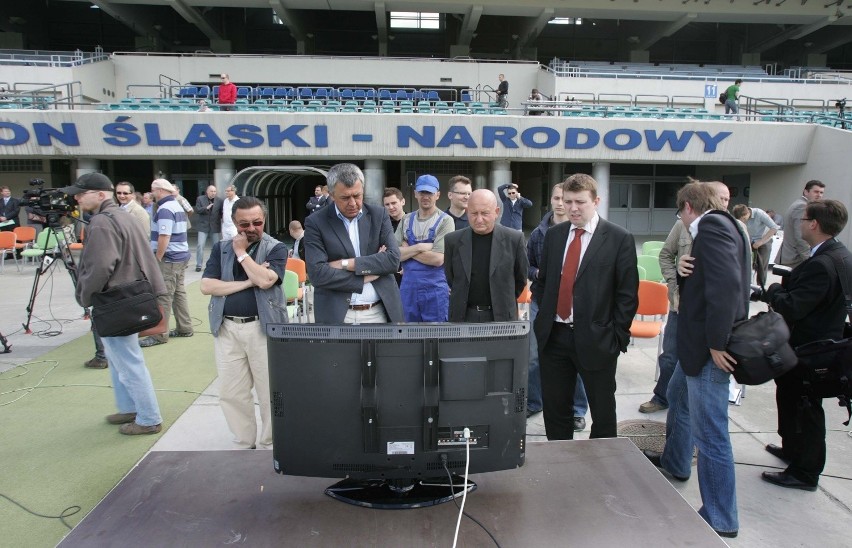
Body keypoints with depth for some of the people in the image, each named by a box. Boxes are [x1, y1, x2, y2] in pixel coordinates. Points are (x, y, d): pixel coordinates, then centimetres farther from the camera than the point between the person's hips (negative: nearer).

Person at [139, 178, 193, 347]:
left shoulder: (165, 209, -16)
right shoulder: (177, 206, 17)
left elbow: (164, 237, -23)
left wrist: (157, 259, -15)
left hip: (169, 258, -10)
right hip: (180, 255, 10)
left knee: (163, 296, -5)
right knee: (179, 292, 14)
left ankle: (159, 335, 0)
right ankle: (185, 328, 19)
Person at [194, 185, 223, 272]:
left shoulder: (219, 200, 1)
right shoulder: (200, 199, -1)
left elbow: (222, 211, 6)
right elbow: (197, 210, -7)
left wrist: (222, 218, -14)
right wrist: (206, 208, -22)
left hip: (215, 226, 2)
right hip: (203, 225, -1)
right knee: (200, 245, -6)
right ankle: (198, 265, 1)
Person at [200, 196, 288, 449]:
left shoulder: (275, 248, -1)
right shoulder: (221, 248, 8)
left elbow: (265, 280, -18)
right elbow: (207, 286, -3)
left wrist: (241, 252, -9)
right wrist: (248, 282, -11)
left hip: (263, 328, -3)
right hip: (227, 329, 3)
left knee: (270, 392, 4)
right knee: (231, 393, 8)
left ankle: (270, 446, 20)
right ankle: (244, 445, 24)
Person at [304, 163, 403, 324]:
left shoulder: (379, 215, 4)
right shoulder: (315, 223, -3)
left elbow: (393, 259, -7)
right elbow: (317, 273, -13)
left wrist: (346, 264, -13)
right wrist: (367, 275, -11)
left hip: (379, 311, 2)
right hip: (337, 314, -2)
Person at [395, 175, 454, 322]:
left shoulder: (445, 221, -7)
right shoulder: (406, 220, 7)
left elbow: (438, 258, -16)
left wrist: (408, 249, -7)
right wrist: (420, 247, -14)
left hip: (435, 290, -4)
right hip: (408, 288, 4)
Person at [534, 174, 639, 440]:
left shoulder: (619, 238, -5)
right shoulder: (553, 234, 8)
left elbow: (628, 293, -5)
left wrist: (618, 336, -8)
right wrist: (544, 318, 7)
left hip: (596, 339, -4)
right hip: (553, 336, 4)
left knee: (603, 412, 11)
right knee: (554, 408, 14)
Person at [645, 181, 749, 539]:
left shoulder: (711, 227, -18)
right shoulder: (719, 225, 14)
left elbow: (726, 285, -29)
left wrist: (716, 344, -25)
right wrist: (684, 270, -5)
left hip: (710, 346, -11)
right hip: (699, 340, 11)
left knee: (709, 432, -2)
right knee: (678, 397, 29)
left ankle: (721, 519, 11)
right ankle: (674, 462, 51)